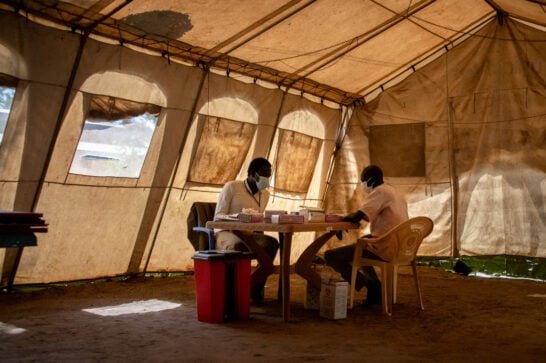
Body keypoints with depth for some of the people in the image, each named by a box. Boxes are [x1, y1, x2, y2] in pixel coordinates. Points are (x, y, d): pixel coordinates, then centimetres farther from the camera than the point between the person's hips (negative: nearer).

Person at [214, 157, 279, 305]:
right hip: (225, 233, -5)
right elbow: (218, 217, -9)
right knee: (238, 245, -41)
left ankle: (257, 288, -17)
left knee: (272, 243, -26)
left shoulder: (265, 194, 14)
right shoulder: (231, 187, -5)